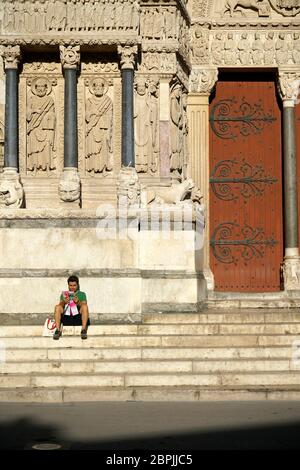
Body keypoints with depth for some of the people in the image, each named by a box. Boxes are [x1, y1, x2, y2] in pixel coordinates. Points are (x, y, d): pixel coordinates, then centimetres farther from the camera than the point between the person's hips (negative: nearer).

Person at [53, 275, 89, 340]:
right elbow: (60, 305, 5)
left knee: (85, 307, -28)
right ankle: (58, 330, -30)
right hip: (66, 317, 1)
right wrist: (64, 302, -18)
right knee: (57, 307, -24)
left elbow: (84, 305, 2)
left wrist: (78, 302, -18)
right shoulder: (64, 294, 21)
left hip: (78, 317, -1)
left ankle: (84, 330, -35)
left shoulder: (82, 294, 18)